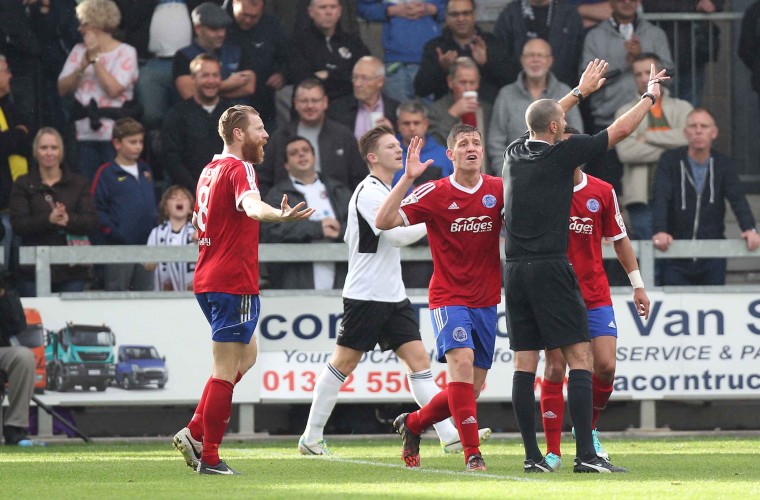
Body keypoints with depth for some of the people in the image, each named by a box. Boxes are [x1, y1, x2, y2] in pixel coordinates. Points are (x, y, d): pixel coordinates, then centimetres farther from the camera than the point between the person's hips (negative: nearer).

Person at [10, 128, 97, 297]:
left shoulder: (79, 183, 11)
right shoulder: (23, 185, 7)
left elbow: (91, 221, 0)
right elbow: (18, 224, -5)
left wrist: (68, 220, -21)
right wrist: (49, 220, -21)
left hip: (72, 269, 1)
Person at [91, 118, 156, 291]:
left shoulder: (145, 170, 15)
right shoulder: (106, 173, -5)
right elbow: (96, 209, -10)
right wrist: (113, 232, -17)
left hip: (146, 244, 6)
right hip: (118, 248, -6)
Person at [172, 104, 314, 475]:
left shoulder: (211, 169, 15)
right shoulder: (240, 169, -14)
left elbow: (197, 222, 28)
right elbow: (251, 206, -37)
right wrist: (280, 215, -56)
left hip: (208, 280, 10)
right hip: (233, 283, -10)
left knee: (246, 355, 21)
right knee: (227, 371, -3)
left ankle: (194, 434, 14)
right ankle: (209, 457, 0)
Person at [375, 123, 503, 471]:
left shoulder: (499, 190, 2)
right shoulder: (435, 194, -8)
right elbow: (384, 221, -14)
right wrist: (408, 178, -24)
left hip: (486, 301, 4)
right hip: (448, 297, -4)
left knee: (470, 390, 7)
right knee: (462, 359, -28)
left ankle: (413, 423, 33)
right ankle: (472, 453, -25)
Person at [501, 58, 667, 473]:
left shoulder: (515, 153, 11)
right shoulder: (562, 154, -5)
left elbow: (543, 120, 33)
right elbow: (620, 130, 4)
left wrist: (579, 92, 46)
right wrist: (650, 96, 20)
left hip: (513, 271, 6)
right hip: (551, 270, -6)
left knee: (525, 364, 5)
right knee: (580, 358, -5)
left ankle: (532, 455, 2)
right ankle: (585, 454, -13)